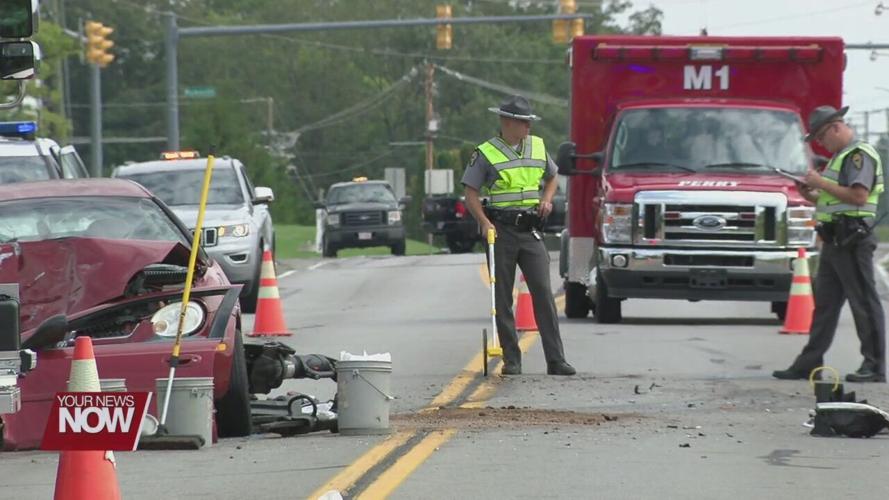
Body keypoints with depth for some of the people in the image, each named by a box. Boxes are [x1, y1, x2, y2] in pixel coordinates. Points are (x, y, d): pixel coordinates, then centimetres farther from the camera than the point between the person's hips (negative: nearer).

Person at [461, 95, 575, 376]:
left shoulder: (538, 147, 11)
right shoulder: (486, 153, -3)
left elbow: (552, 177, 27)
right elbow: (471, 194, -4)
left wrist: (547, 199, 7)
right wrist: (484, 222, -19)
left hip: (530, 230, 3)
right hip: (501, 230, -3)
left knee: (543, 292, -5)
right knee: (502, 297, 1)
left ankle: (556, 361, -7)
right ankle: (511, 361, 7)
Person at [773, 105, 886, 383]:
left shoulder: (859, 155, -10)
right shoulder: (840, 157, 22)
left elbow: (859, 196, -22)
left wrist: (822, 184, -16)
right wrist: (812, 196, 11)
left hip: (852, 240, -10)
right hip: (834, 240, 10)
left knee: (864, 302, -6)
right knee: (824, 303, 10)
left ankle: (875, 367, -5)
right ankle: (809, 363, 13)